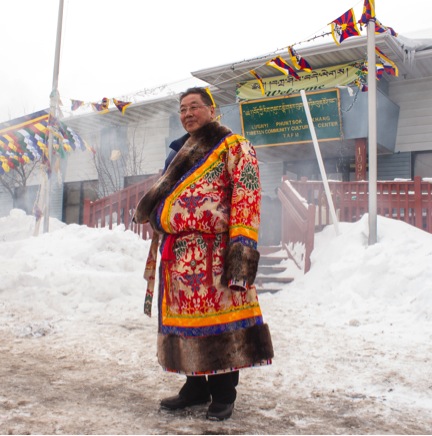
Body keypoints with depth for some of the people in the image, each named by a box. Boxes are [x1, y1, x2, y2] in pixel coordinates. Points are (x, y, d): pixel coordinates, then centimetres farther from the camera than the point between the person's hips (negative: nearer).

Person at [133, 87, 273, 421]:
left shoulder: (234, 147, -1)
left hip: (213, 253, -7)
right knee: (186, 320, 12)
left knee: (219, 319, -2)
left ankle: (223, 394, 15)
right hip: (177, 255, 8)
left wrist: (242, 248, -21)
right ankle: (196, 387, 28)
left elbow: (247, 197, -12)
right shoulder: (180, 152, 23)